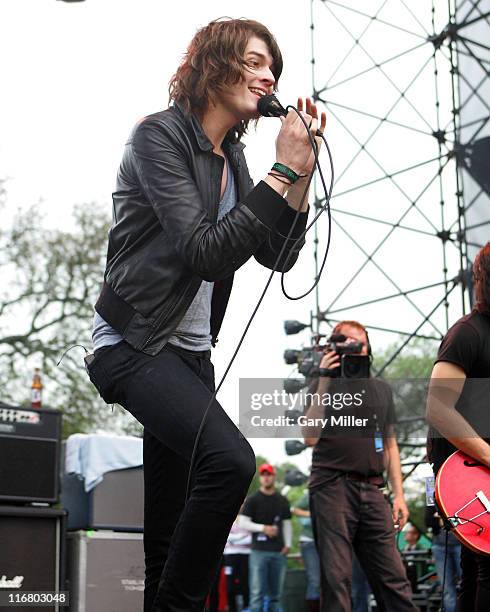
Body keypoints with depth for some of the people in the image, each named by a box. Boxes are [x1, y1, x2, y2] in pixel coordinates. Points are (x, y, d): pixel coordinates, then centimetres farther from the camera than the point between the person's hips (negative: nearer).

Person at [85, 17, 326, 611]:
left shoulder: (232, 157, 12)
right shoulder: (160, 135, -10)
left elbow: (278, 255, 9)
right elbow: (205, 253, -20)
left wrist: (302, 172, -2)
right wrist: (281, 170, -18)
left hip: (190, 351, 8)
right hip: (135, 344, -8)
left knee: (170, 534, 9)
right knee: (229, 459, -28)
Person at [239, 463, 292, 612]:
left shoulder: (282, 501, 15)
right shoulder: (252, 500, 3)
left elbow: (287, 523, 17)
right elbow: (243, 523, -3)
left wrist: (288, 544, 4)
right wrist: (263, 528, -15)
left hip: (279, 551, 4)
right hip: (259, 551, -4)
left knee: (276, 593, 6)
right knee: (257, 591, -9)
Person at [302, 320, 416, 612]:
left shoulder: (381, 389, 19)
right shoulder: (326, 386, 7)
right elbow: (311, 437, -7)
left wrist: (399, 494, 11)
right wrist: (324, 383, -10)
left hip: (371, 490, 3)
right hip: (333, 486, -3)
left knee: (394, 580, -2)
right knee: (337, 579, -6)